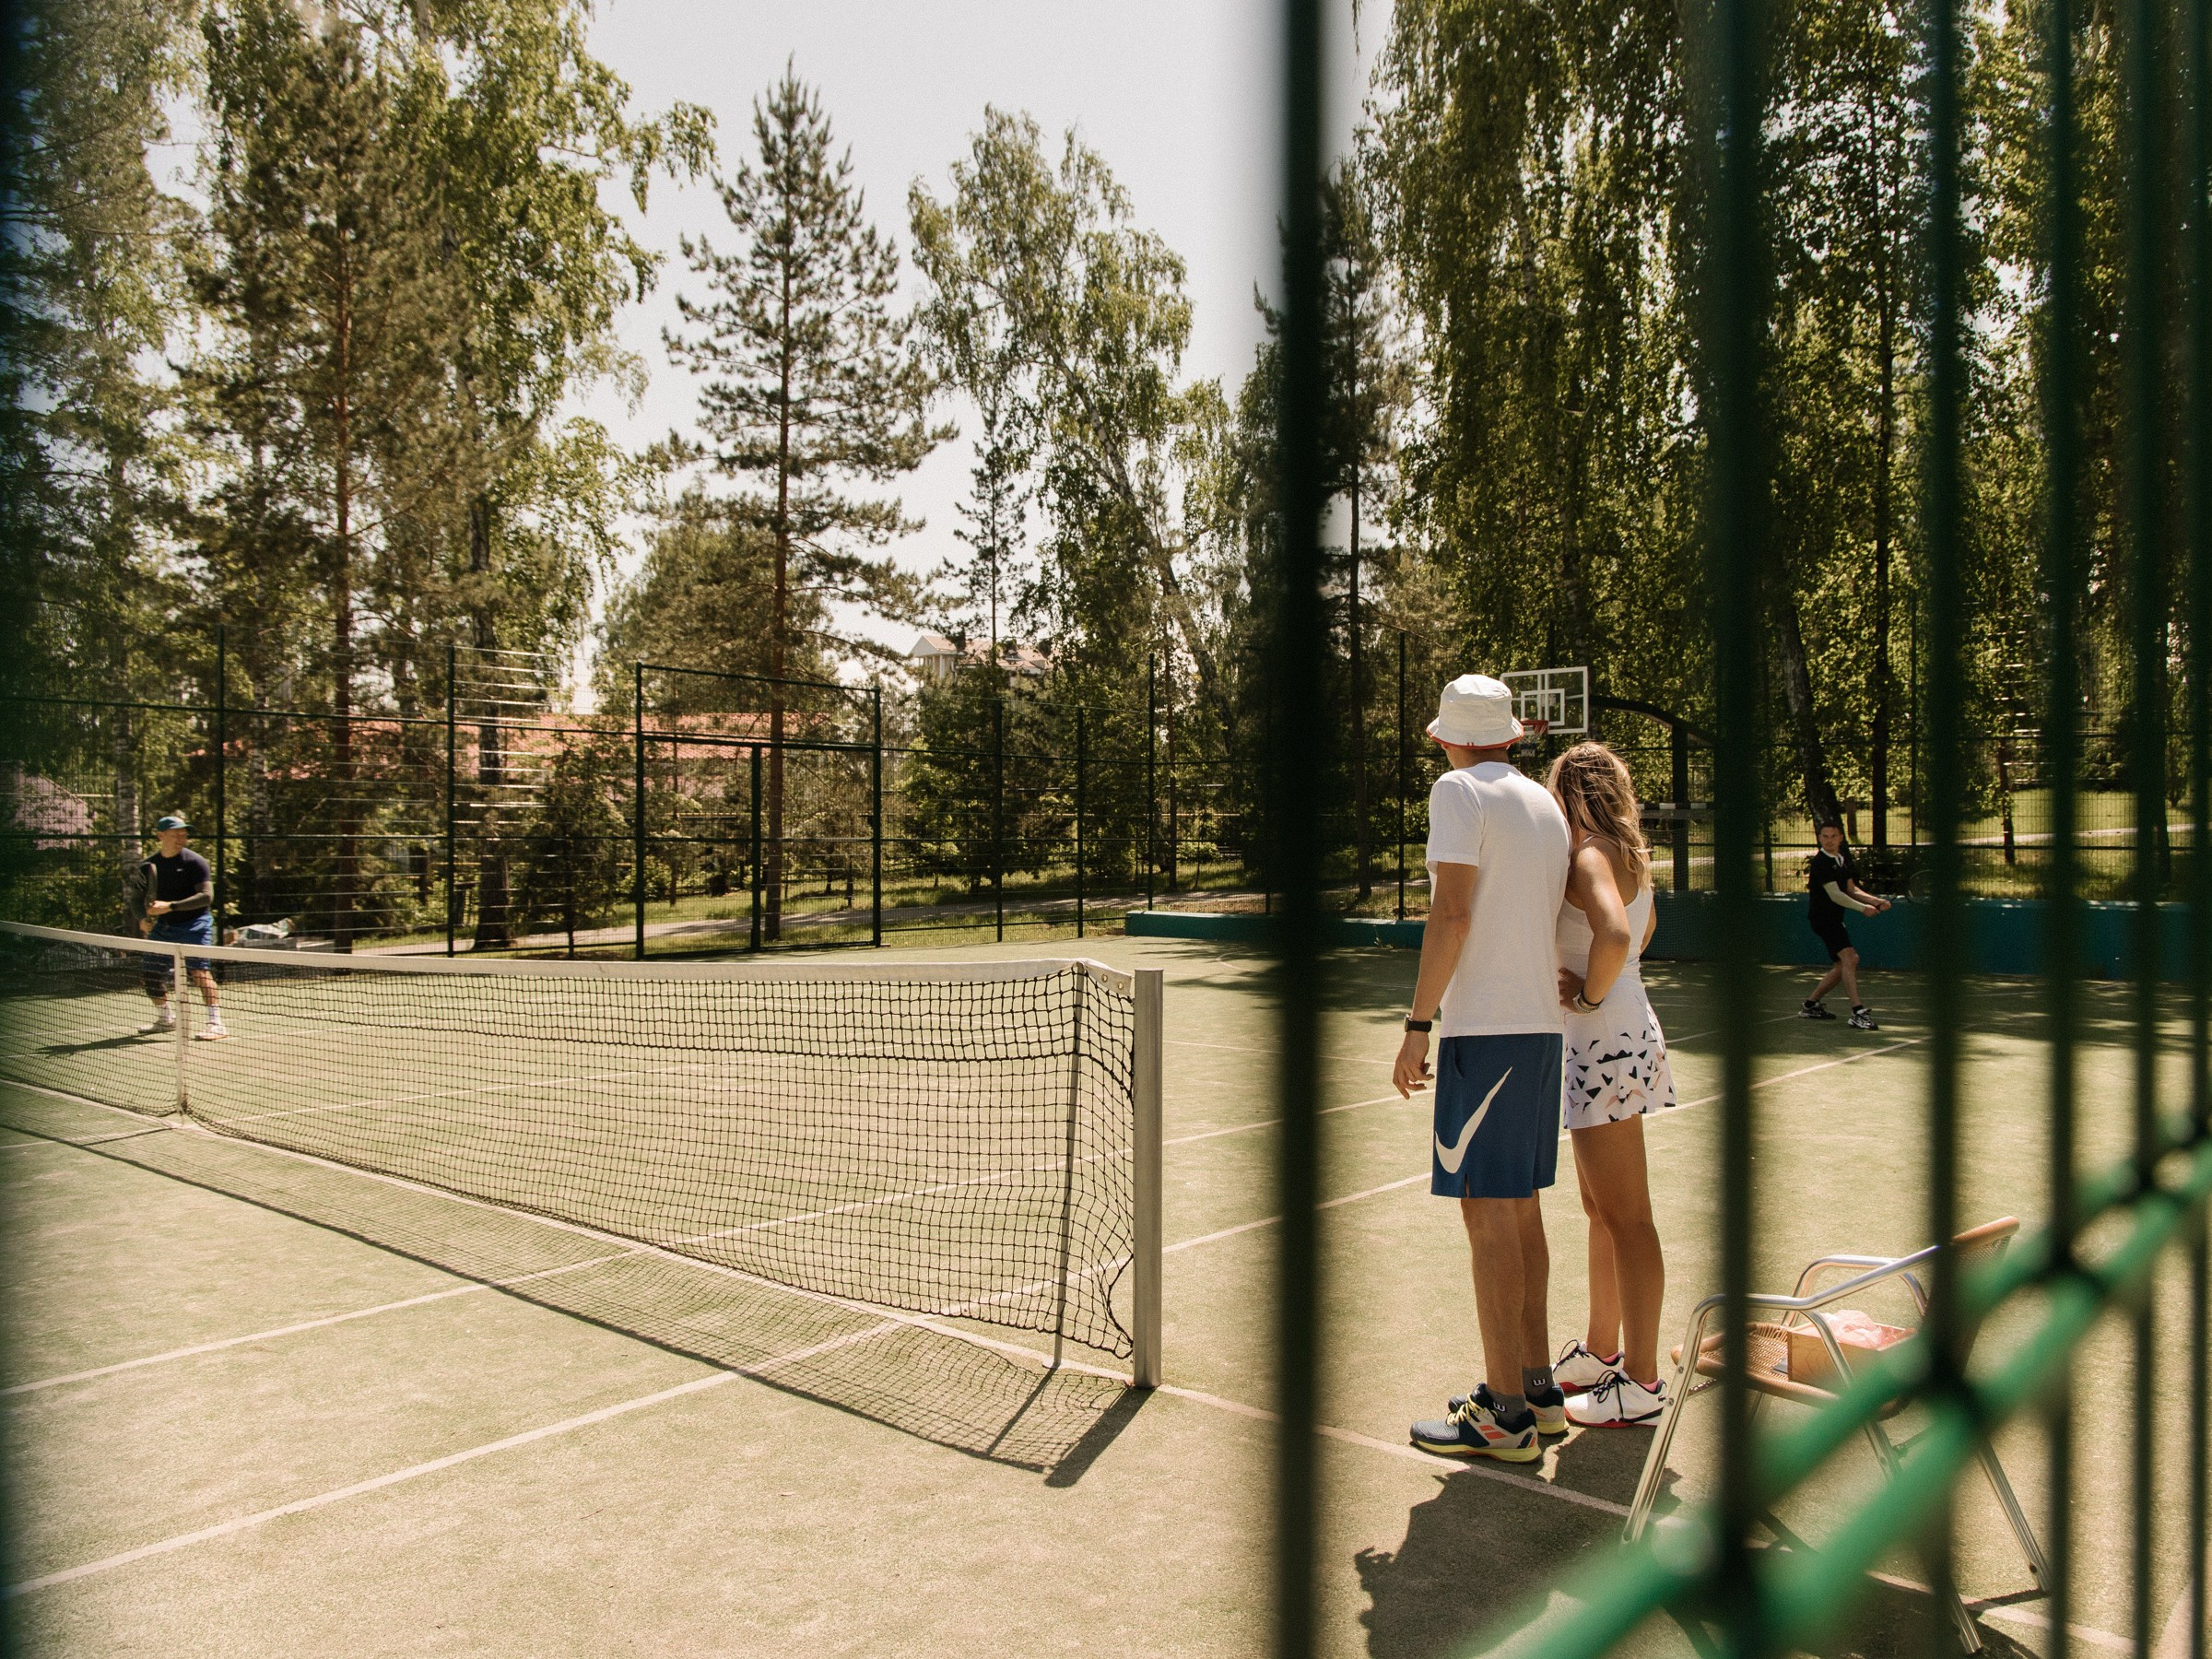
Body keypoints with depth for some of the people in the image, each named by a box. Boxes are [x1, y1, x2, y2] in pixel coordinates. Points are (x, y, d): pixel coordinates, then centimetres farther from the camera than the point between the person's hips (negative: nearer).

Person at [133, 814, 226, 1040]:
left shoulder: (194, 862, -10)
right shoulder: (148, 866, 7)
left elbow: (206, 896, -19)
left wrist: (170, 906, -25)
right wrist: (143, 919, -2)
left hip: (194, 924, -6)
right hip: (162, 926, 6)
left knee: (199, 969, -19)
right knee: (152, 973, 12)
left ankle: (216, 1023, -21)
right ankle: (165, 1018, 35)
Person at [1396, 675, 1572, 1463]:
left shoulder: (1459, 791, -7)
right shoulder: (1545, 802, 15)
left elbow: (1453, 912, -16)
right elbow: (1548, 917, 14)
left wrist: (1418, 1025, -14)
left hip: (1484, 1027, -8)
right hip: (1540, 1023, 8)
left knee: (1488, 1213, -4)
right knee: (1519, 1210, 15)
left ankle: (1503, 1415, 1)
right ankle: (1536, 1389, 23)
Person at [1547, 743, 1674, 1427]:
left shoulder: (1589, 857, -17)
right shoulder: (1630, 856, 12)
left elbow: (1615, 934, -36)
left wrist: (1590, 992, -19)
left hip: (1608, 1038, -10)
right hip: (1612, 1039, 10)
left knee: (1626, 1217, -3)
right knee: (1601, 1208, 19)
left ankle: (1641, 1382, 6)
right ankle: (1600, 1351, 32)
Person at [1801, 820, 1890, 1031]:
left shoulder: (1843, 858, 11)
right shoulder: (1821, 862, -16)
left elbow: (1851, 889, 16)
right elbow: (1835, 895, -23)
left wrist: (1876, 901, 3)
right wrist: (1862, 908, -29)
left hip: (1834, 919, 10)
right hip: (1822, 917, -10)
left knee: (1842, 965, 14)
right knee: (1849, 957, -22)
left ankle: (1810, 1005, 25)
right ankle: (1858, 1013, -27)